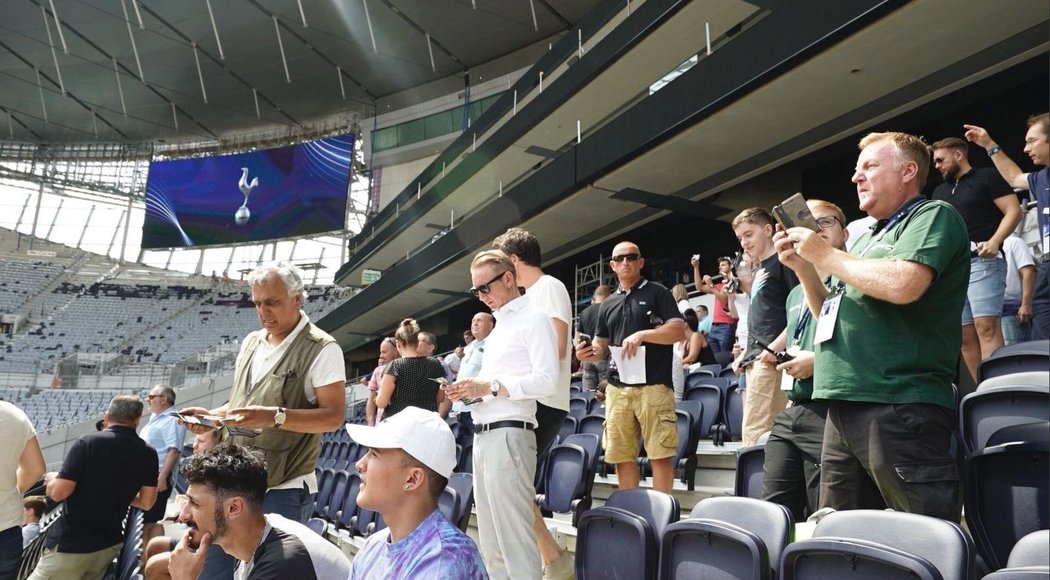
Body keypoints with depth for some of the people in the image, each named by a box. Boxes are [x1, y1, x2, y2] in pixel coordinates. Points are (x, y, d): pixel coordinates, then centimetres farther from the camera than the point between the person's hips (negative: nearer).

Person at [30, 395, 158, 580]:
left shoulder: (87, 442, -13)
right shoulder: (148, 454, -1)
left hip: (70, 544, -5)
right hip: (110, 544, 5)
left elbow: (58, 493, -15)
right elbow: (146, 503, 4)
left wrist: (51, 479, 7)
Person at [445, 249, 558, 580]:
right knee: (491, 541, 11)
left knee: (514, 536, -9)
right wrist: (470, 390, 7)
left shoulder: (533, 319, -4)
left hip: (509, 435, -9)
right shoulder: (498, 327, 23)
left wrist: (488, 386, -16)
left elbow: (547, 380, -15)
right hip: (483, 436, 9)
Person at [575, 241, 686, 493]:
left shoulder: (657, 293, 5)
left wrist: (642, 335, -16)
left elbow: (678, 330, -4)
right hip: (617, 388, 5)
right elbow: (601, 347, 20)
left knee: (660, 454, -5)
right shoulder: (608, 305, 20)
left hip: (653, 386, -5)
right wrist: (588, 352, -3)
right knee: (621, 455, 6)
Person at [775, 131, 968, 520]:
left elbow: (903, 285, -20)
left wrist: (825, 254, -7)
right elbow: (831, 315, 28)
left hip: (899, 405, -9)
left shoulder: (933, 215, -1)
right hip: (846, 404, 9)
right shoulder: (869, 238, 25)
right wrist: (802, 266, 13)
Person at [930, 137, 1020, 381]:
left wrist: (994, 242, -18)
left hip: (982, 261, -7)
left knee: (986, 327, -18)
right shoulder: (939, 192, 24)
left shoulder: (987, 176, 6)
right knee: (965, 336, 1)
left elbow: (1013, 211, -3)